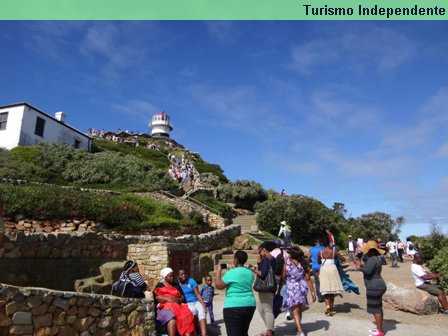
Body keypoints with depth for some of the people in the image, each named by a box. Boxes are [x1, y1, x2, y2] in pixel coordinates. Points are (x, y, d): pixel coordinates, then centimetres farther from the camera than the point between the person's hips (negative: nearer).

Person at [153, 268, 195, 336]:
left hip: (178, 305, 3)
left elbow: (182, 296, 18)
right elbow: (156, 297, -1)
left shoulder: (176, 285, 26)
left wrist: (179, 300, -5)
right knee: (171, 316, -39)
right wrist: (167, 299, -15)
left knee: (187, 315, -30)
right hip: (165, 306, -3)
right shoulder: (160, 285, 14)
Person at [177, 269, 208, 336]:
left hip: (196, 302, 2)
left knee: (202, 312, -30)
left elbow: (197, 294, 3)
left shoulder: (191, 281, 7)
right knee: (194, 311, -35)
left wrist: (204, 305, -7)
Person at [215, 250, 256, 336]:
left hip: (234, 307, -7)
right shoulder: (250, 272, 7)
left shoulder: (231, 273, -14)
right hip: (249, 305, 7)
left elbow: (218, 285, -7)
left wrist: (218, 271, 3)